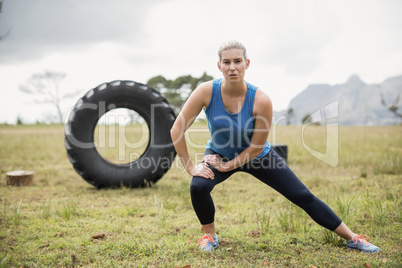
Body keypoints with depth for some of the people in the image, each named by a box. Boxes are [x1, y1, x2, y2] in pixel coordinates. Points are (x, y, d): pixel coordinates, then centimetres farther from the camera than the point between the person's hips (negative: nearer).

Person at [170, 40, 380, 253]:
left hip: (256, 156, 0)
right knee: (198, 186, -29)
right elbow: (177, 130, -23)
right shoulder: (207, 92, -28)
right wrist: (190, 167, -23)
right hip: (219, 154, 1)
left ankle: (352, 238, 15)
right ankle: (209, 235, 1)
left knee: (303, 196, -1)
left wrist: (228, 165, -18)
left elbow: (256, 147, -20)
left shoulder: (261, 100, -30)